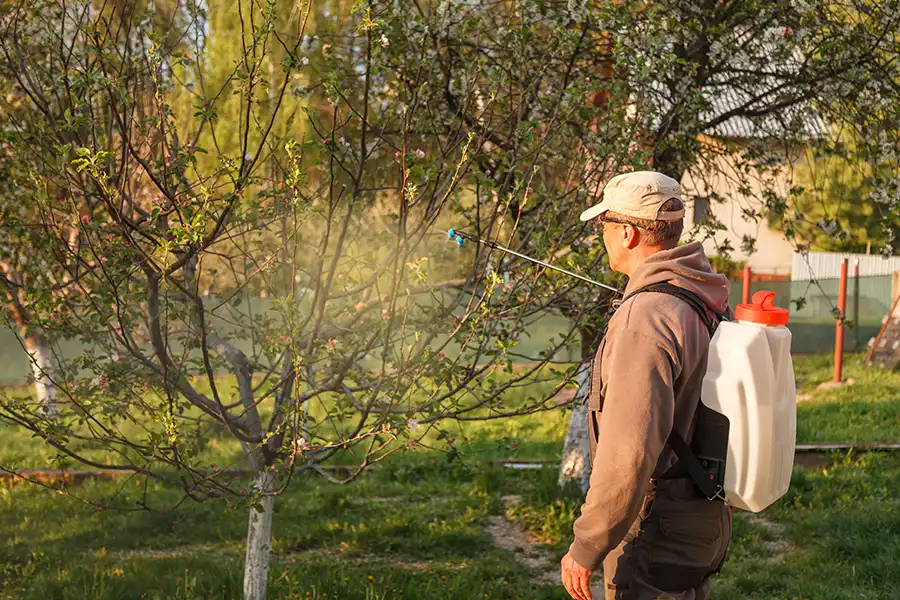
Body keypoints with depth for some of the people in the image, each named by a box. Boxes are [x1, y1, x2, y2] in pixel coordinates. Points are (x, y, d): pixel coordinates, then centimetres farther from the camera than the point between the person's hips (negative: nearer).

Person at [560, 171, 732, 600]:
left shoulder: (645, 319, -24)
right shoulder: (705, 304, 7)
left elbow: (628, 455, -28)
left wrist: (585, 549, -21)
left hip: (657, 541, -10)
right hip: (700, 518, 10)